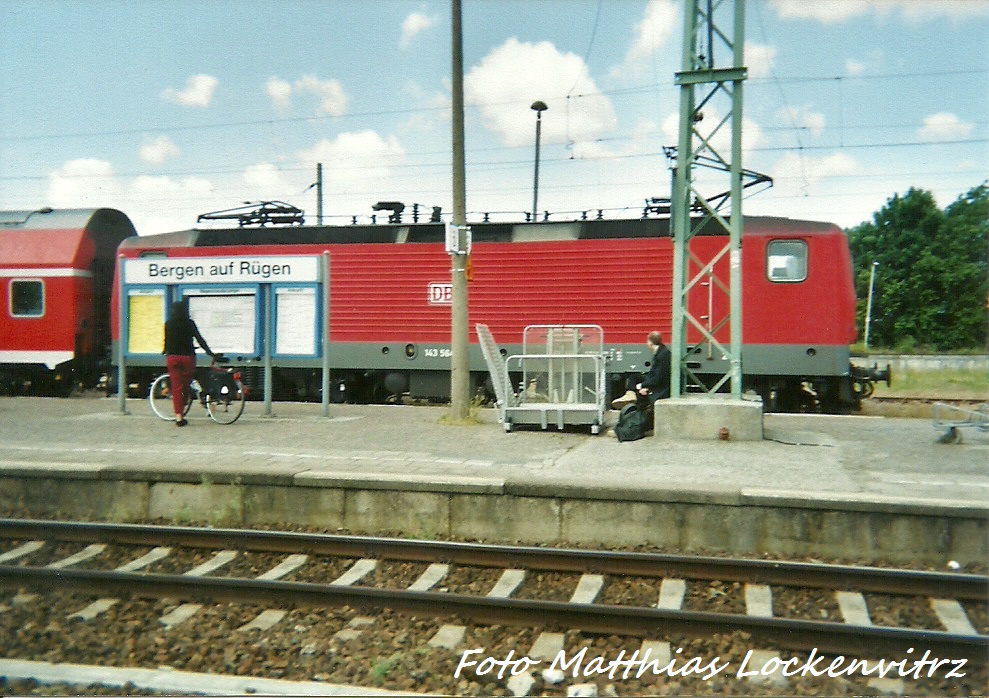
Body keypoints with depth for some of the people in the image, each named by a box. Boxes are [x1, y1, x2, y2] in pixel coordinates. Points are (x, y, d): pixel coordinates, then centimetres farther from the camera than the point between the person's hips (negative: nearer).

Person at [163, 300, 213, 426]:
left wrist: (165, 351, 29)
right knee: (185, 386, 14)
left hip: (172, 357, 1)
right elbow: (199, 339, -3)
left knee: (176, 387, 2)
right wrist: (209, 352, 3)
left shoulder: (168, 324, 2)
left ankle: (178, 416, -5)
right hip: (188, 357, -1)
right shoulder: (189, 323, -3)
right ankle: (181, 411, 19)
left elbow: (167, 340, 9)